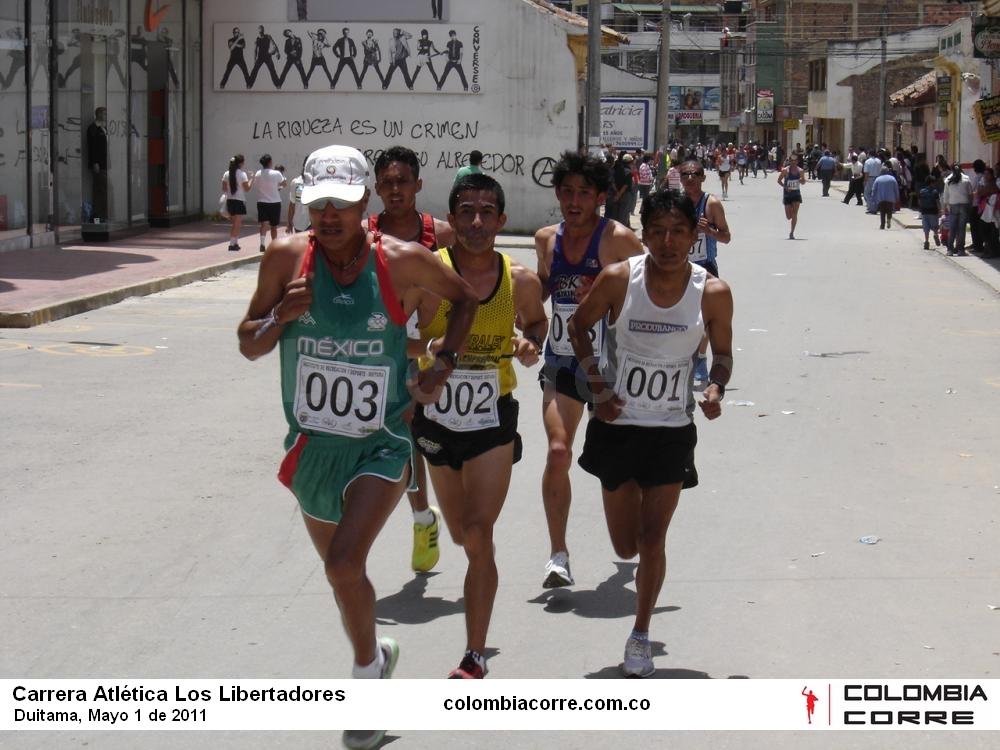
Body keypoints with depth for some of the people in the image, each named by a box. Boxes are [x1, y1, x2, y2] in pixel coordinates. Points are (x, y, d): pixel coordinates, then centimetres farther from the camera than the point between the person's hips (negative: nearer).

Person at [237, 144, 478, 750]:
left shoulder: (404, 262, -11)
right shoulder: (287, 258, -7)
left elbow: (466, 298, 9)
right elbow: (249, 346, 0)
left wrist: (443, 366, -3)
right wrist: (281, 316, -20)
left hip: (380, 444, -3)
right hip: (312, 444, 4)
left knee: (345, 565, -21)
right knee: (341, 570, 18)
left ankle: (368, 666, 4)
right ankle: (376, 655, 43)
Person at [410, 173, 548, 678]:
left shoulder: (521, 282, -6)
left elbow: (535, 320, 15)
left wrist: (531, 344, -7)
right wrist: (428, 346, -29)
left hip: (493, 419, -1)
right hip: (438, 415, 1)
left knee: (478, 536, -11)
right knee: (462, 536, 18)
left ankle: (475, 656, -5)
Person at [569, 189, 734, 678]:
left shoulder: (712, 293, -11)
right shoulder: (618, 279, -12)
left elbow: (722, 353, 4)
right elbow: (579, 327, 4)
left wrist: (715, 388, -18)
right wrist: (597, 388, -7)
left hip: (672, 430, 0)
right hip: (617, 424, 1)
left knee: (652, 541, 0)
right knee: (626, 547, 7)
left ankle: (641, 635, 20)